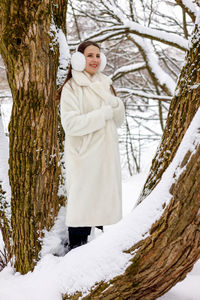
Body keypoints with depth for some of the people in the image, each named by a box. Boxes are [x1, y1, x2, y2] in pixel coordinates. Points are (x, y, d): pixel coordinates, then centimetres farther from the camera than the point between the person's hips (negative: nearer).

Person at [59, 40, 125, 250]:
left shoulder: (105, 85, 13)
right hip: (83, 156, -6)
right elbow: (71, 123, -20)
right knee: (82, 201, -6)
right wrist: (103, 113, -16)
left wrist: (116, 105, -8)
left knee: (102, 199, 11)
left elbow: (118, 121, 14)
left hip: (106, 156, 6)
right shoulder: (71, 88, -7)